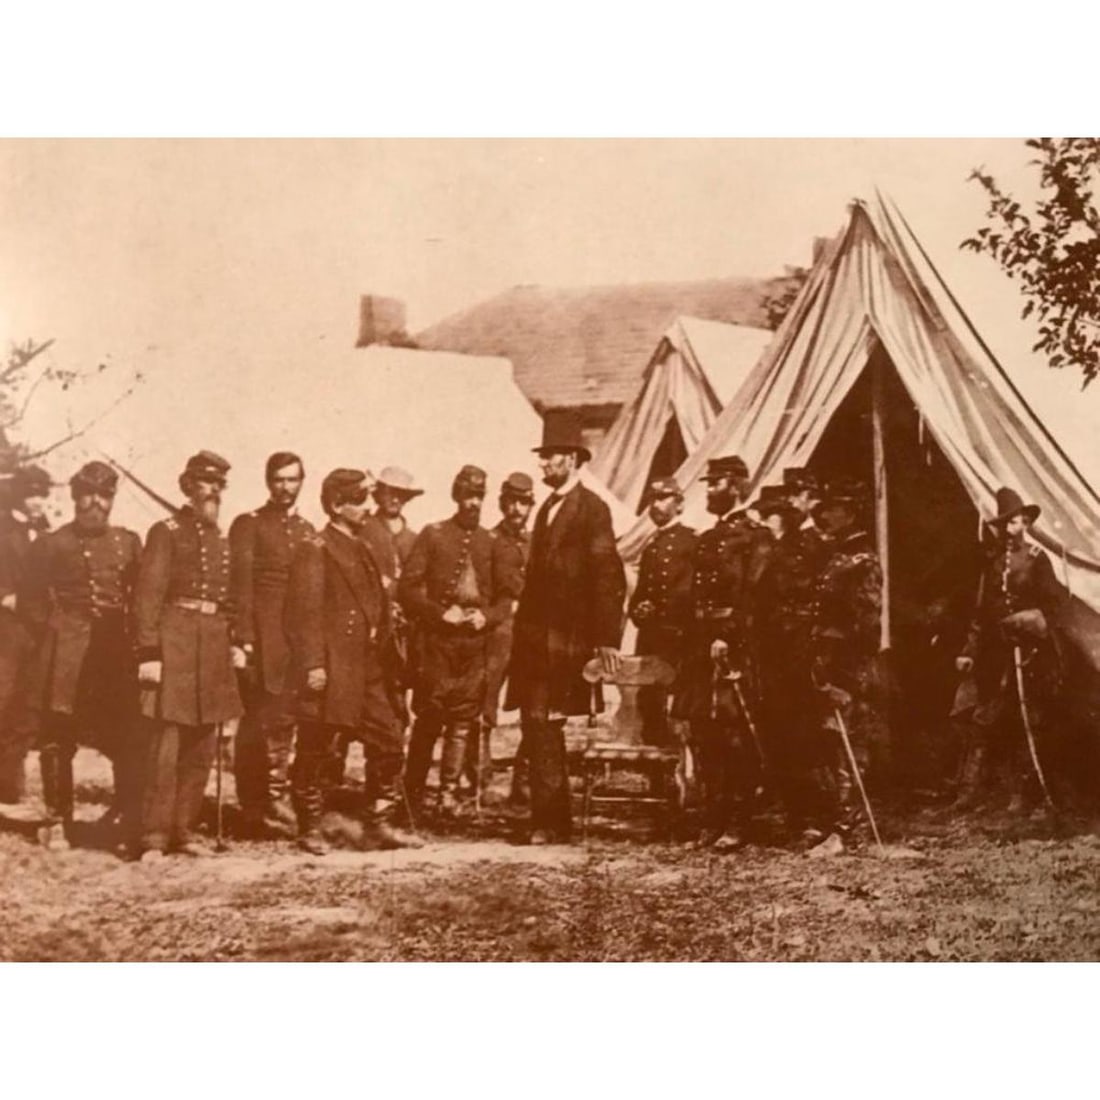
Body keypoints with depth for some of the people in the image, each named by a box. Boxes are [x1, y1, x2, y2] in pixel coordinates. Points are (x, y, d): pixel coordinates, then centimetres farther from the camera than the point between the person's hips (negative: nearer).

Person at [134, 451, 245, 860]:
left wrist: (235, 643, 10)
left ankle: (184, 831, 17)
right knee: (164, 746, -8)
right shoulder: (166, 533, -3)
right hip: (175, 643, -7)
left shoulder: (223, 540, 17)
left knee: (202, 749, 8)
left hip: (214, 648, 7)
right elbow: (148, 596, -9)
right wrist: (149, 653, -16)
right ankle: (154, 838, -4)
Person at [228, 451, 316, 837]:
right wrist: (244, 639, -16)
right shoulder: (248, 525, 1)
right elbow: (240, 585, -7)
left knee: (282, 719, 5)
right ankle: (254, 810, -1)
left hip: (298, 638, 5)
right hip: (261, 637, -5)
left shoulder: (307, 530, 17)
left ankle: (274, 803, 11)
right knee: (260, 720, -6)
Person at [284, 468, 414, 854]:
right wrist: (313, 665, -21)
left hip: (369, 668, 8)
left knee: (388, 744, 5)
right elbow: (304, 612, -15)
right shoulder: (315, 550, -7)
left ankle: (377, 825, 13)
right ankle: (310, 829, 11)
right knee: (319, 750, 0)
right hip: (333, 670, -8)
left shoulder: (362, 550, 18)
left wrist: (385, 658, 16)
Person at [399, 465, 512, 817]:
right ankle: (413, 792, 8)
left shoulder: (490, 543, 12)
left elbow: (506, 594, 15)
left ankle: (449, 792, 6)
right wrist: (440, 613, -12)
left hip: (475, 643, 3)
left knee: (464, 719, 1)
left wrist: (487, 616, -4)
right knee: (429, 717, -1)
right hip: (436, 640, -3)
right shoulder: (432, 535, 3)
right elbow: (407, 587, -2)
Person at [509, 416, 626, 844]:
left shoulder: (592, 508, -7)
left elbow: (609, 578, -13)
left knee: (543, 724, -12)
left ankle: (548, 820, -7)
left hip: (564, 639, -8)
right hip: (536, 636, 8)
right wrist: (524, 630, 14)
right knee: (537, 725, 9)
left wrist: (607, 639, -17)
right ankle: (553, 818, 18)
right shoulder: (547, 508, 19)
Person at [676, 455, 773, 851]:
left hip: (736, 647, -7)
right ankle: (713, 821, 13)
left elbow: (752, 596, -12)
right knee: (704, 737, 6)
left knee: (735, 737, -7)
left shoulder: (756, 536, -3)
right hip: (702, 647, 8)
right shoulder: (704, 540, 21)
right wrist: (694, 647, 9)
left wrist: (727, 638, -19)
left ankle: (736, 824, -3)